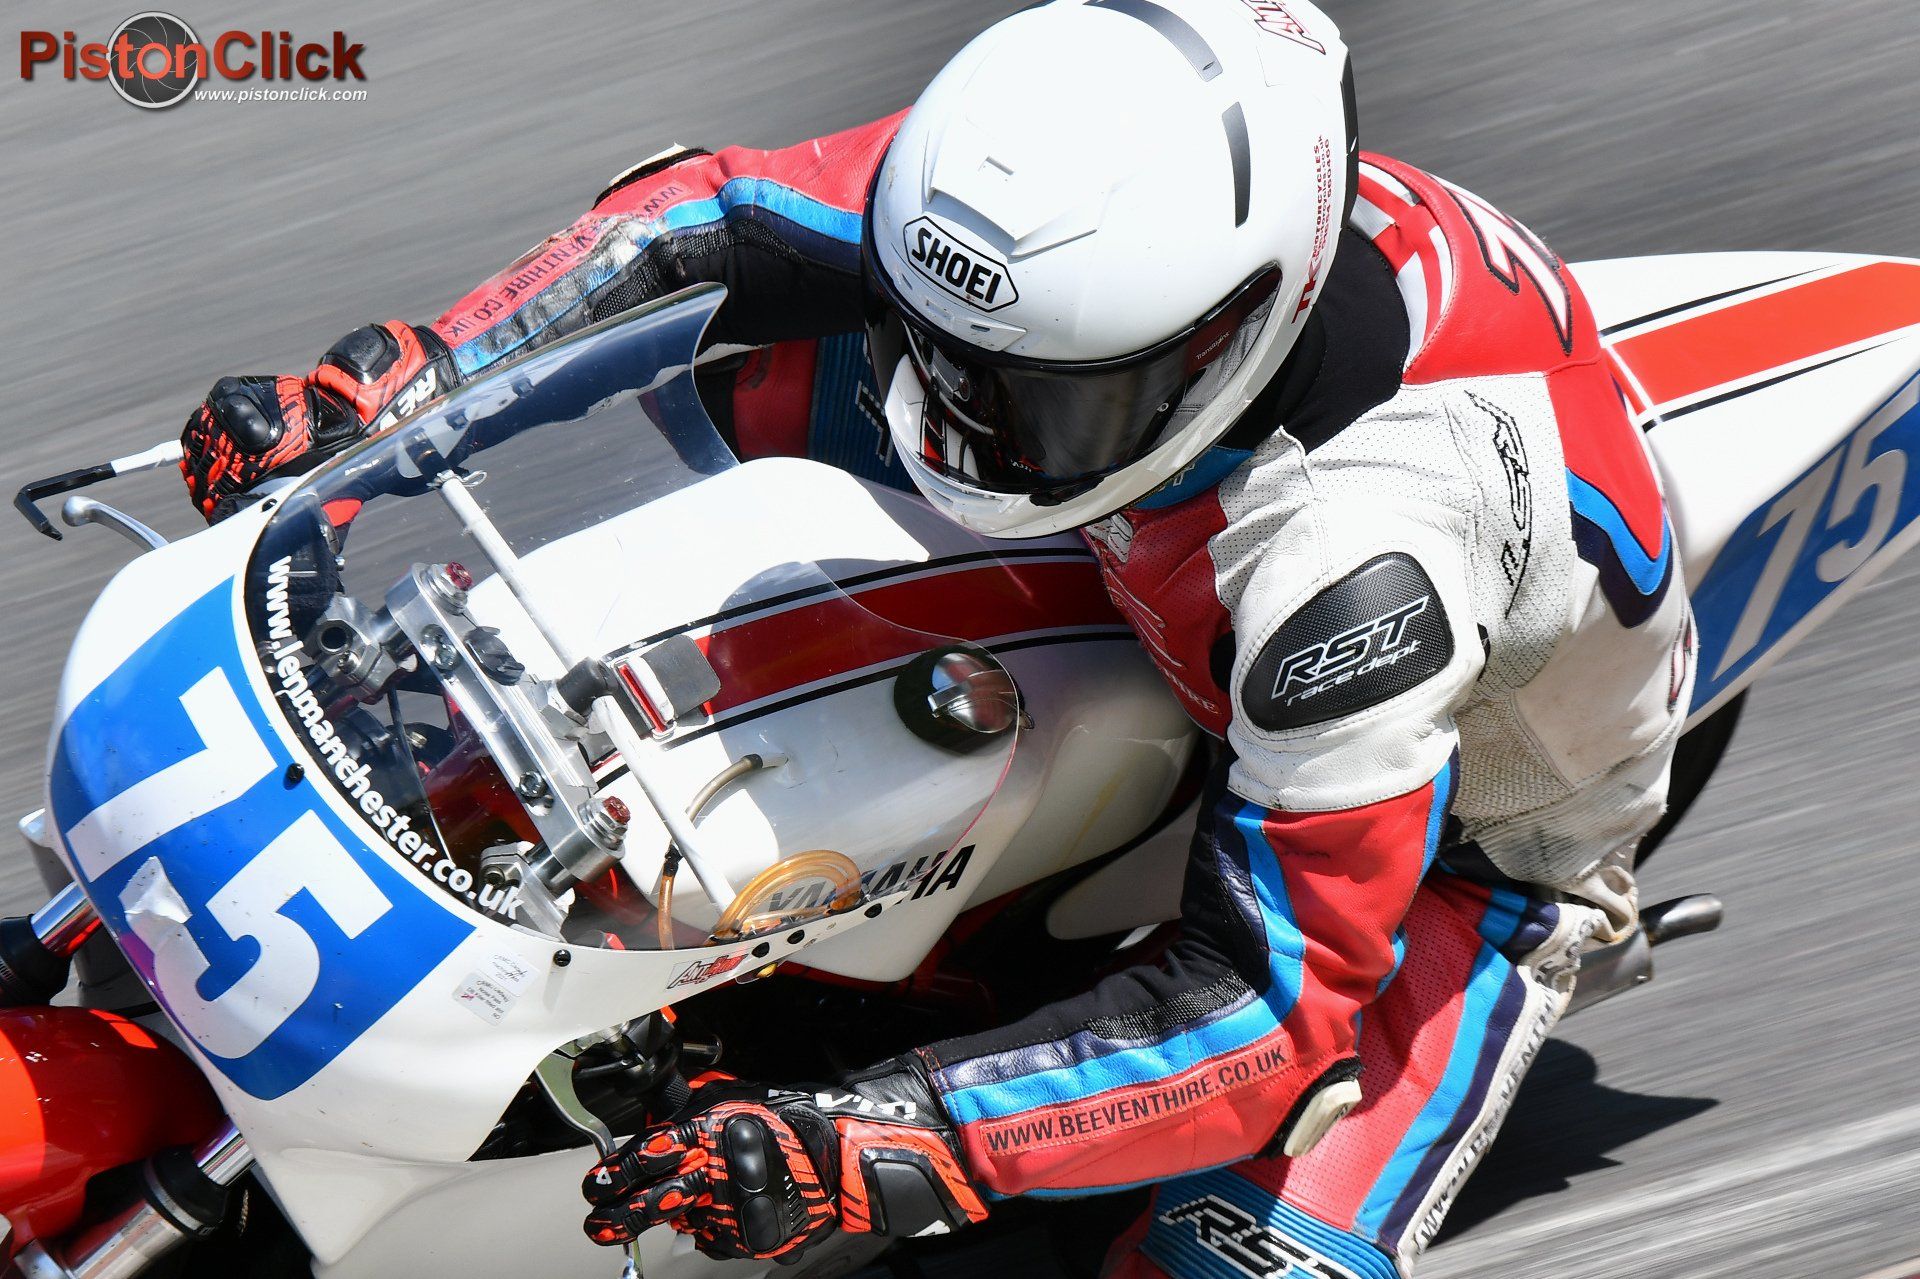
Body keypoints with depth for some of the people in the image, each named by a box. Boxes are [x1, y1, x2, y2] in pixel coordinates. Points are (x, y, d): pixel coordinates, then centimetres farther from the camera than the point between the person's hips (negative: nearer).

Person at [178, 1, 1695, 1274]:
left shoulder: (1362, 566, -46)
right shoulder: (1077, 189, -28)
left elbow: (1272, 1000, -40)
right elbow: (723, 217, -14)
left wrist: (876, 1155, -47)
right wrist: (382, 381, -22)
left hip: (1458, 833, -6)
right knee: (749, 372, -2)